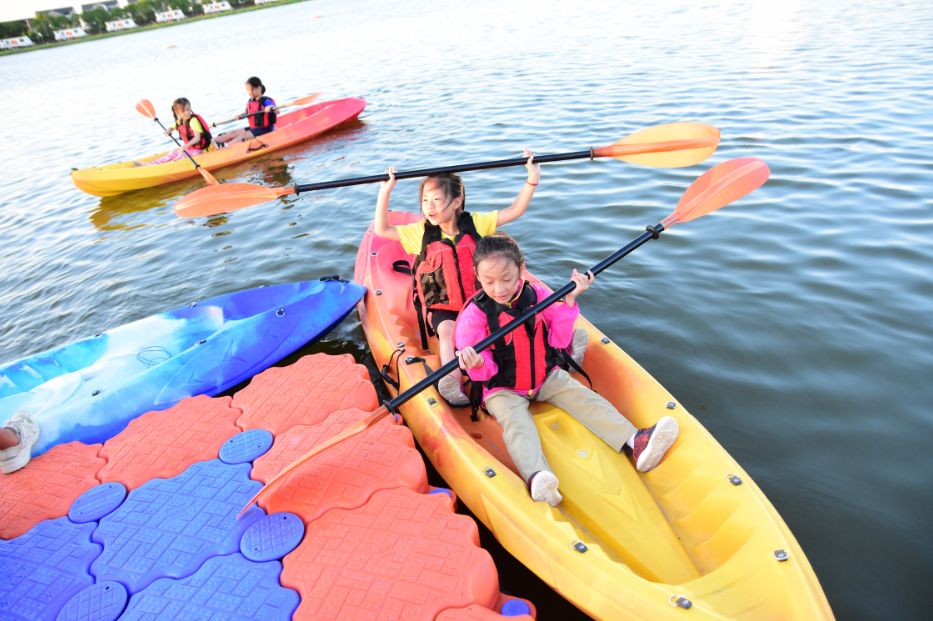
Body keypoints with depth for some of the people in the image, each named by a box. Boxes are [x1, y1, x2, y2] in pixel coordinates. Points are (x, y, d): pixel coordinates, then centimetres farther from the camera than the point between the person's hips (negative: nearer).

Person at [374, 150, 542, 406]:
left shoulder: (475, 223, -1)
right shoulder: (421, 232, 0)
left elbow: (514, 211, 0)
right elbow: (381, 230, 1)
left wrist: (532, 180, -12)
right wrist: (385, 192, -9)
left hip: (479, 299, 2)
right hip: (443, 307, -1)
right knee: (447, 330, -30)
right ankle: (451, 383, -40)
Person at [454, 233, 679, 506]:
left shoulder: (537, 295, -6)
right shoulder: (474, 314, -16)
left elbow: (558, 341, -5)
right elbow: (486, 371, -17)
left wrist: (569, 300, -16)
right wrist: (477, 364, -43)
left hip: (546, 377, 4)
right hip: (502, 389, -4)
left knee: (583, 398, -13)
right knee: (517, 423, -29)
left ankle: (634, 442, -22)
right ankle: (536, 476, -52)